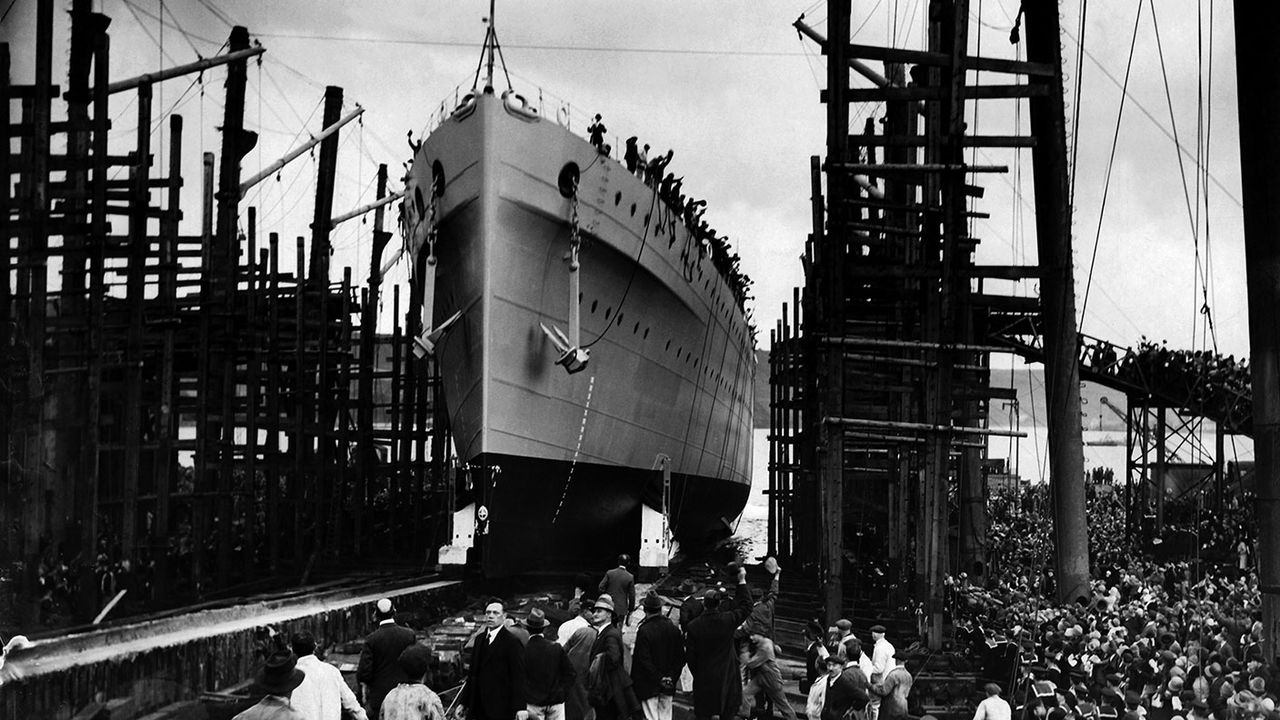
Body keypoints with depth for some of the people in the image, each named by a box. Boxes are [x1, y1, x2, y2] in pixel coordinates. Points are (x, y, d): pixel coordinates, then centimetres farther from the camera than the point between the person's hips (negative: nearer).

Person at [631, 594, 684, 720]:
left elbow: (644, 659, -17)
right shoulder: (673, 629, -1)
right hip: (668, 686, 5)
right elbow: (680, 658, 2)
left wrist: (658, 678, -10)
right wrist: (672, 677, 2)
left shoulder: (643, 630, -17)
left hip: (649, 686, -5)